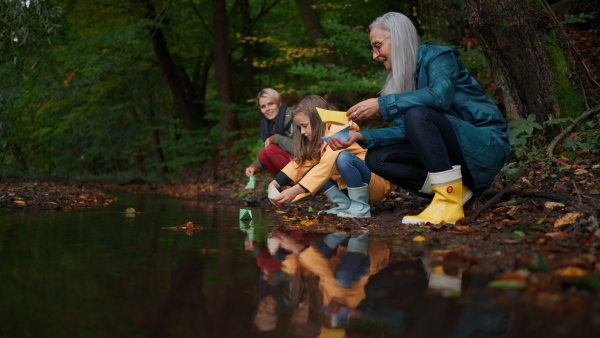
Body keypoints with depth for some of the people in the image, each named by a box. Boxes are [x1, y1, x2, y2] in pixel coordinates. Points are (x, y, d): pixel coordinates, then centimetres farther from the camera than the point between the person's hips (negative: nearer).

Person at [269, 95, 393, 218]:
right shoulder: (318, 137, 9)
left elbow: (327, 166, -32)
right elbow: (300, 162, 0)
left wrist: (295, 190, -39)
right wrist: (276, 184, -15)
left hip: (378, 185, -8)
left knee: (343, 157, -33)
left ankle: (361, 207, -21)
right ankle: (345, 205, -3)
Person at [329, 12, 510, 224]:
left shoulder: (437, 56, -10)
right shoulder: (401, 77, 11)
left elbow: (441, 95, -31)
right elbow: (406, 131, 4)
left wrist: (381, 104, -28)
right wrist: (362, 137, -10)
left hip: (487, 148, -7)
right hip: (454, 157, 8)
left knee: (418, 114, -31)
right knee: (376, 158, -6)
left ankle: (449, 203, -28)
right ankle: (456, 190, -8)